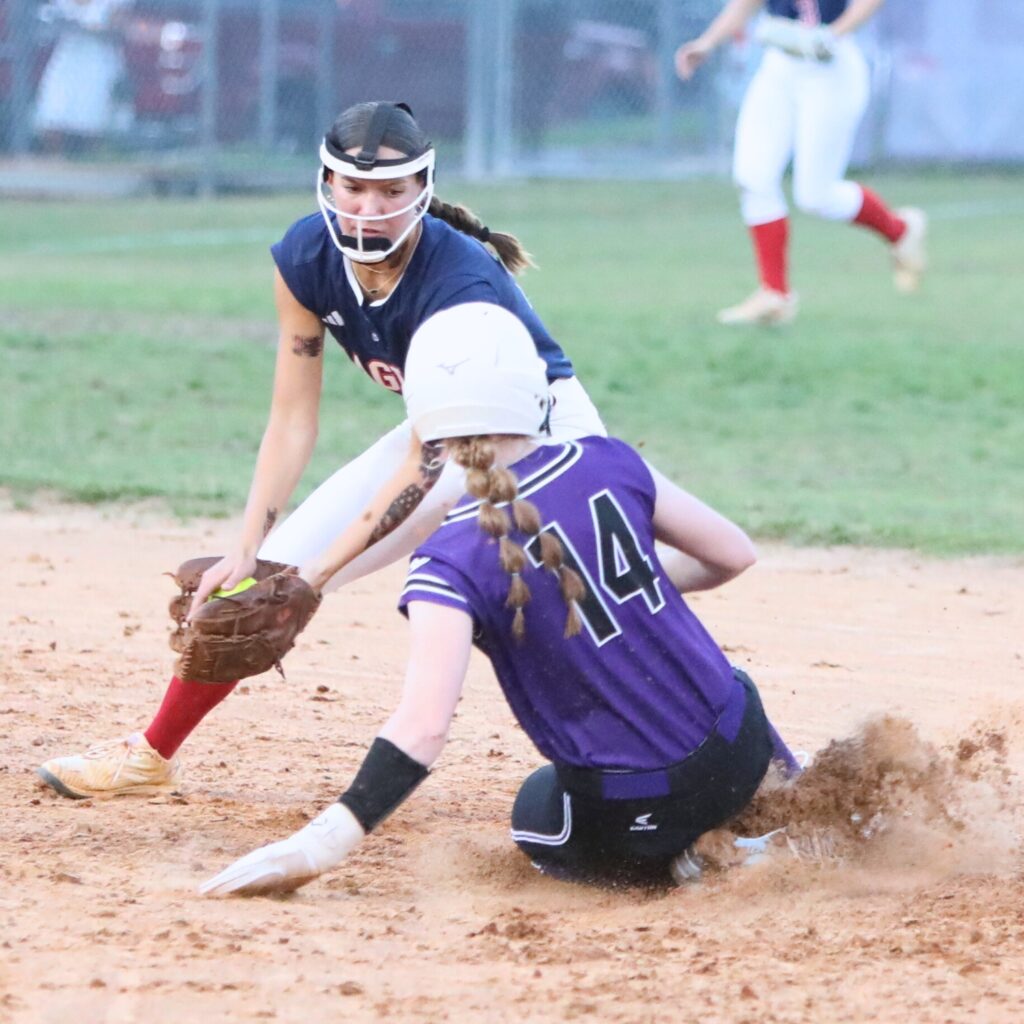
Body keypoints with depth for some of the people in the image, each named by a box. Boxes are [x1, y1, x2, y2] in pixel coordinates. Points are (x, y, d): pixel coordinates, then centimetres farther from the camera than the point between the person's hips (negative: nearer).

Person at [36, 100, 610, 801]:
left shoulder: (460, 282, -35)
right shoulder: (306, 259, -18)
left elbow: (425, 466, -30)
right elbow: (293, 419, -8)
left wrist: (321, 572, -33)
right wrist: (248, 551, -14)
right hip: (441, 434, 6)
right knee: (255, 581, 3)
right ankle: (154, 756, 19)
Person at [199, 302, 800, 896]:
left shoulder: (451, 562, -19)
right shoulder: (609, 465, -7)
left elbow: (422, 729, -28)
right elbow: (734, 554, 4)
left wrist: (324, 843, -26)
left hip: (629, 814, -4)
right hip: (738, 752, 4)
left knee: (538, 813, 34)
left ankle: (673, 860, 8)